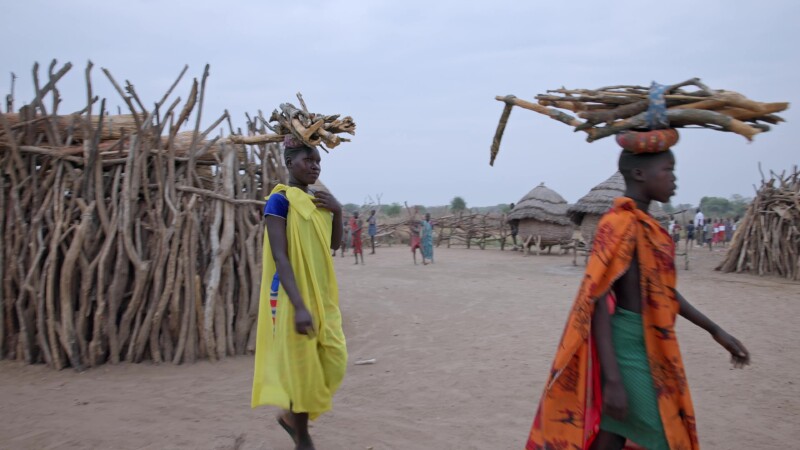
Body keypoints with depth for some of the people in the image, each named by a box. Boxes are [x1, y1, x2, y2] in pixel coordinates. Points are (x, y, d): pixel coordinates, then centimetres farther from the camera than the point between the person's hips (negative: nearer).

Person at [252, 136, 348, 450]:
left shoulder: (317, 200, 10)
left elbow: (334, 245, 17)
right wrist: (299, 306, -26)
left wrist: (337, 211, -1)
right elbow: (280, 257, -19)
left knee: (334, 363, 9)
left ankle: (291, 416, 31)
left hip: (322, 296, 8)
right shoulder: (280, 200, -12)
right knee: (301, 367, 2)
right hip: (294, 297, -8)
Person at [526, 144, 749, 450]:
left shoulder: (646, 224, 10)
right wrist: (612, 379, -26)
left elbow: (662, 290, 19)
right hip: (629, 351, -8)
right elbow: (598, 302, -22)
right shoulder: (621, 224, -18)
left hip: (648, 350, 8)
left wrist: (715, 331, 22)